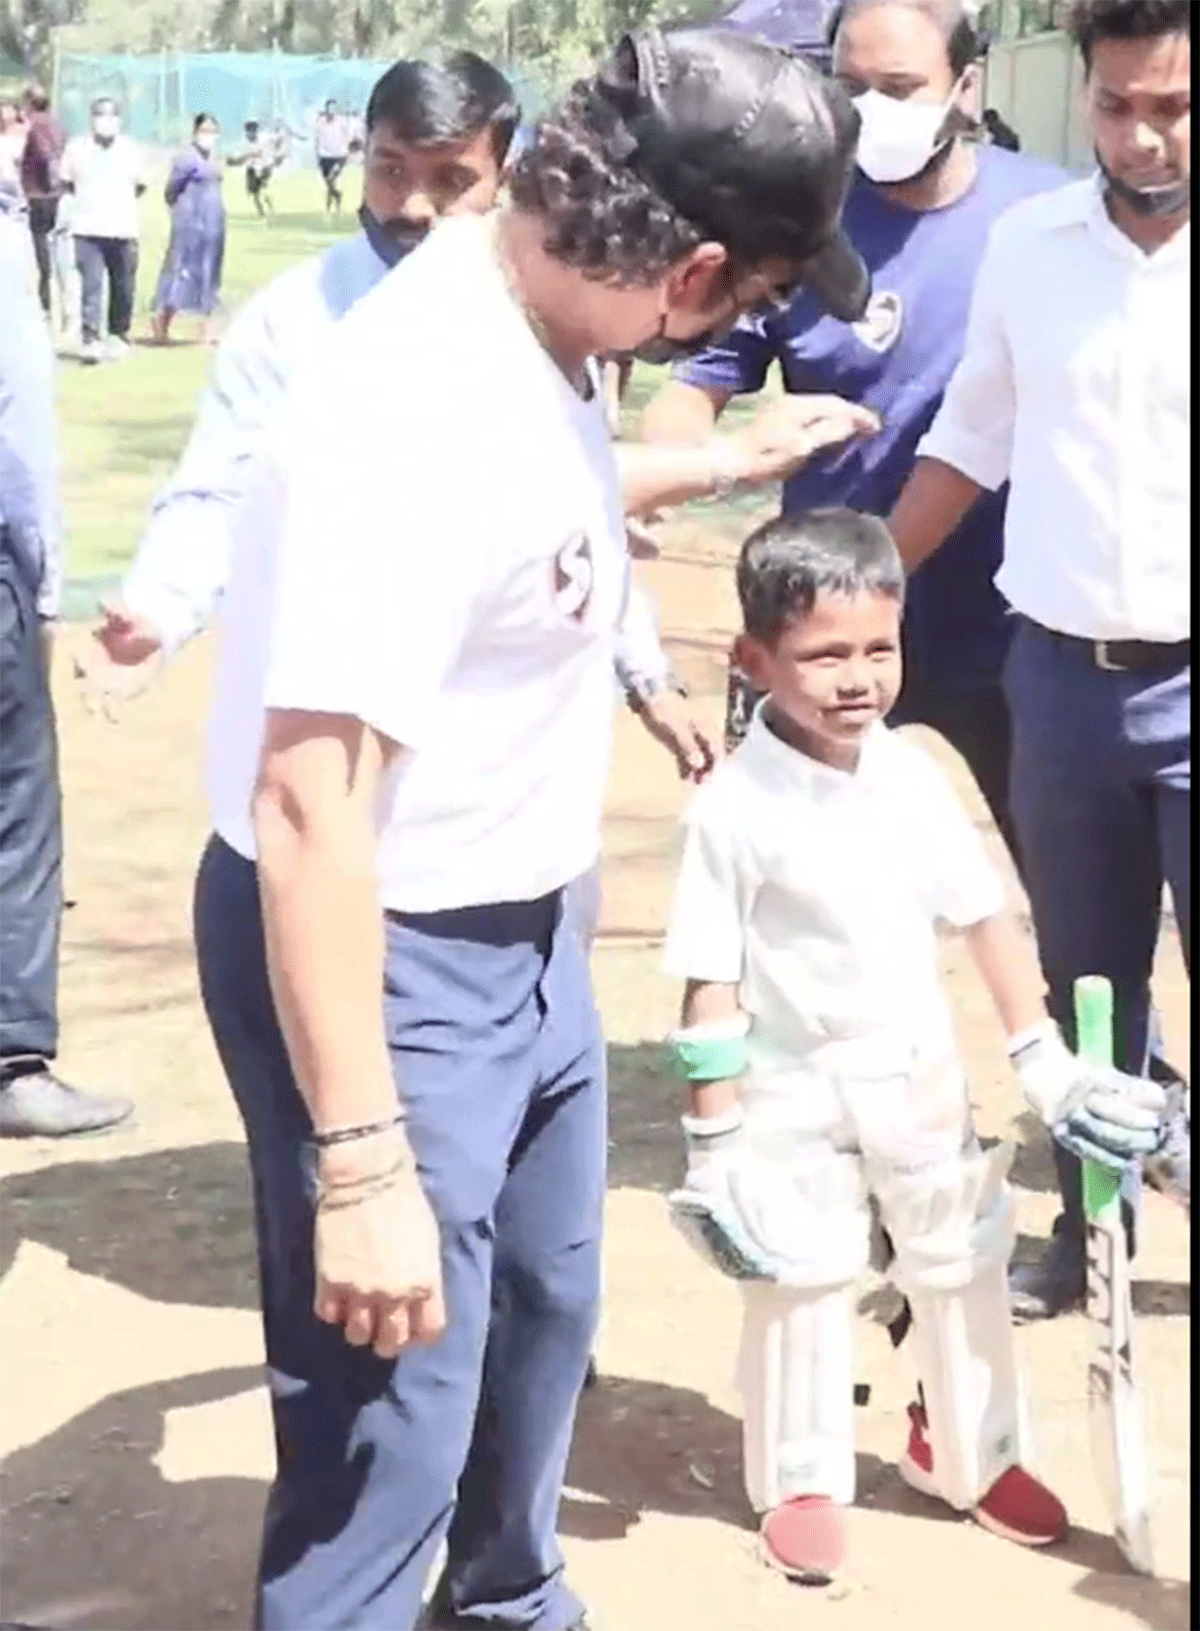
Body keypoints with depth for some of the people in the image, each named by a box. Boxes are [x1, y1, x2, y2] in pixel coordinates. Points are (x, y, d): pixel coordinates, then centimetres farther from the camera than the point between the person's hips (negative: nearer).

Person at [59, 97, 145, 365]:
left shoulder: (129, 149, 5)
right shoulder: (77, 148, 2)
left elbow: (141, 185, 15)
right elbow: (66, 182, 13)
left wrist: (121, 201, 8)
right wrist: (88, 199, 7)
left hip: (123, 229, 2)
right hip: (88, 229, -2)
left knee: (123, 288, 7)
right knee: (91, 285, -12)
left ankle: (118, 336, 23)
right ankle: (89, 338, -15)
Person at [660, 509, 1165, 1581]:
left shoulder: (913, 778, -6)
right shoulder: (736, 805, -19)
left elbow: (986, 920, 3)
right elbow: (712, 983, -16)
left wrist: (1043, 1060, 4)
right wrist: (715, 1141, -14)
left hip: (922, 1079, 5)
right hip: (794, 1094, -5)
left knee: (965, 1271, 18)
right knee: (799, 1292, 9)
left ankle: (974, 1456, 40)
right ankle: (801, 1484, 30)